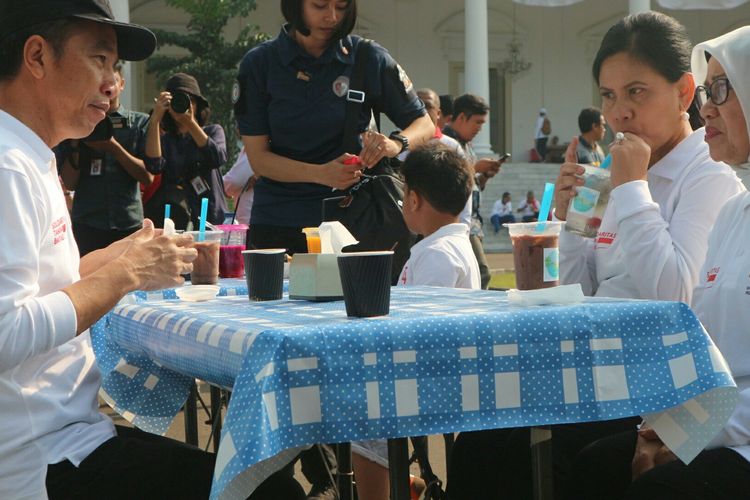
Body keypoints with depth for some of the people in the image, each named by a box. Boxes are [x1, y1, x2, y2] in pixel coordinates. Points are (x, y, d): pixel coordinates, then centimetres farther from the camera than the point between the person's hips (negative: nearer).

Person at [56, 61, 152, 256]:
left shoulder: (140, 123, 6)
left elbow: (148, 177, -3)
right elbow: (69, 183, 2)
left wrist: (114, 147, -13)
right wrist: (75, 144, -10)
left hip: (130, 224, 0)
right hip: (87, 226, 0)